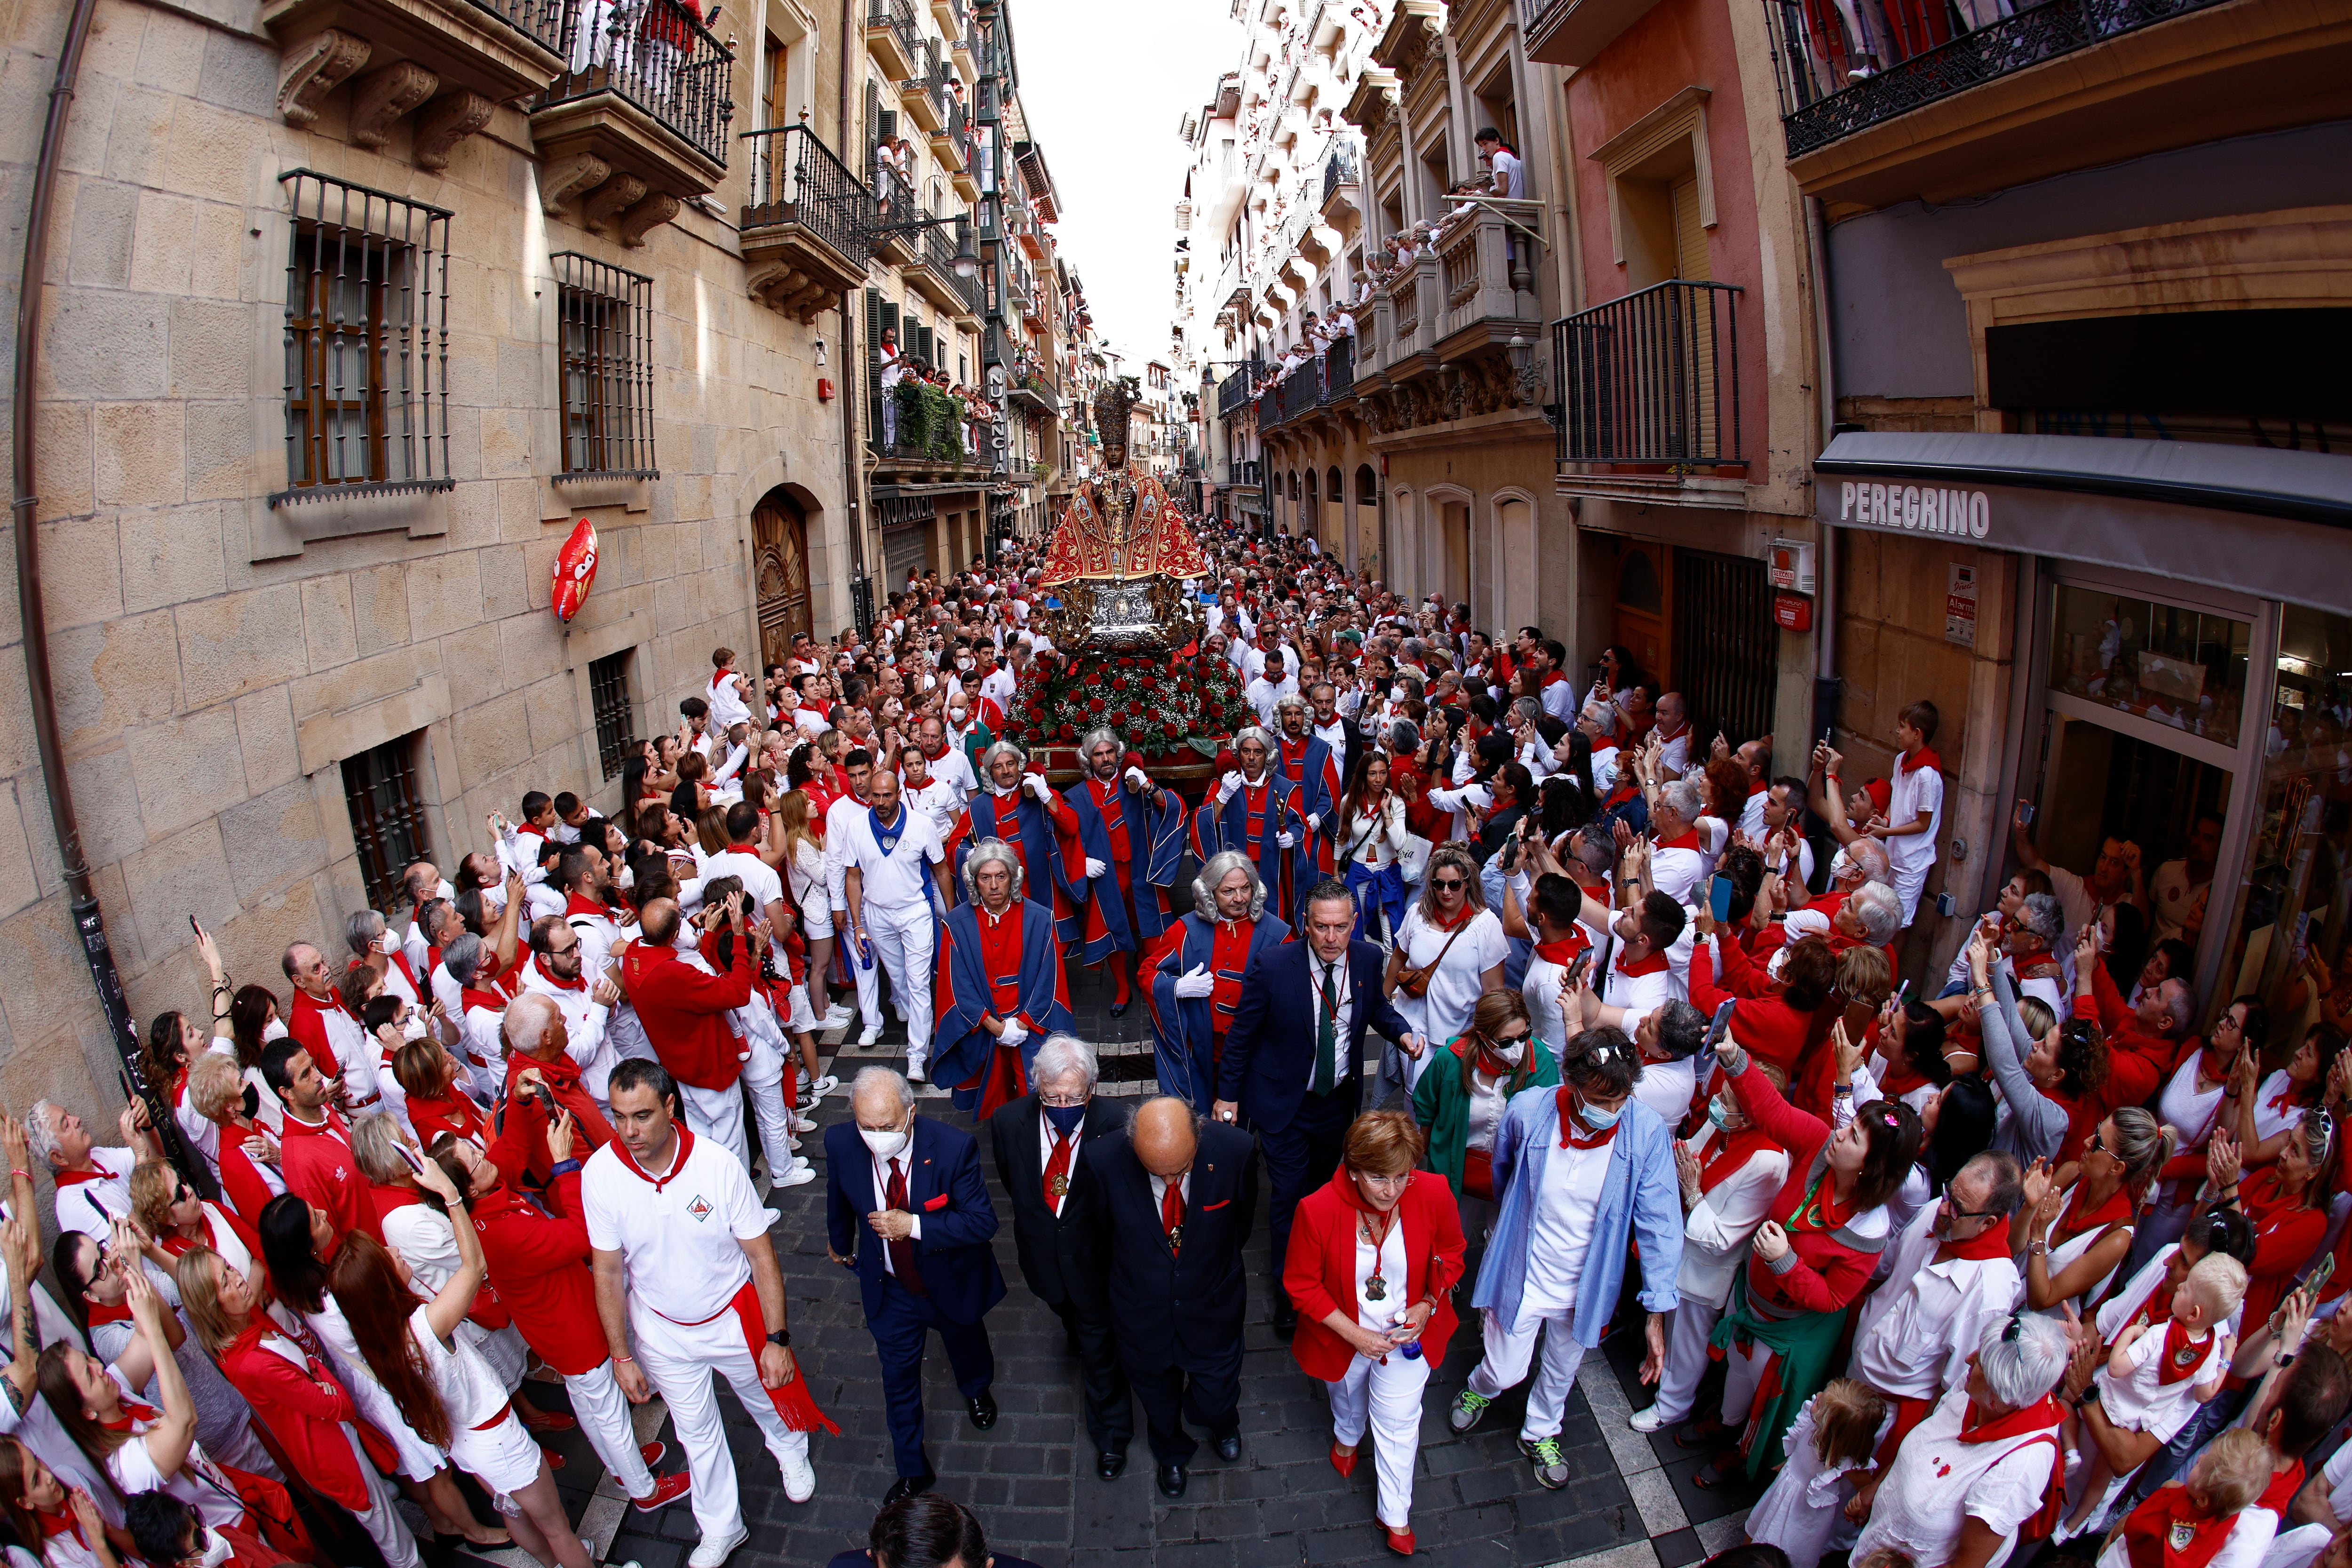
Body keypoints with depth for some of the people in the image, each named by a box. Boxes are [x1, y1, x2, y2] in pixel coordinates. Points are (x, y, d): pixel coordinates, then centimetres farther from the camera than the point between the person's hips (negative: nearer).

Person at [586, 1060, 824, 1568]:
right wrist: (621, 1355, -5)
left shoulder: (719, 1164, -29)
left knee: (767, 1399, 24)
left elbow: (761, 1256, -18)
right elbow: (607, 1270, -10)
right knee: (696, 1431, 21)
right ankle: (720, 1527, 48)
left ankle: (789, 1450, 60)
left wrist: (777, 1339, -17)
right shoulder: (599, 1174, -24)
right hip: (662, 1333, 1)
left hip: (733, 1317, -1)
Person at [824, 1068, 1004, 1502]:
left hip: (950, 1282, -1)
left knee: (966, 1344, 30)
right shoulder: (841, 1143, -24)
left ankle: (976, 1389, 66)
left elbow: (983, 1221, -29)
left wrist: (914, 1226, -38)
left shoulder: (953, 1147, -34)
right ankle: (912, 1470, 43)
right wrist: (840, 1243, 18)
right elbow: (840, 1200, -1)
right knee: (899, 1378, 17)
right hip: (890, 1290, 1)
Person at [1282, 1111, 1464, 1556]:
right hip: (1344, 1335, 0)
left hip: (1409, 1333, 0)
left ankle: (1396, 1514, 42)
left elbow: (1450, 1252, -5)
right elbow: (1301, 1283, -18)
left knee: (1398, 1423, 15)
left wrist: (1429, 1304, -18)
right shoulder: (1318, 1210, -34)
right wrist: (1355, 1335, -21)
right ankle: (1348, 1435, 66)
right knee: (1348, 1395, 30)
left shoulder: (1433, 1194, -28)